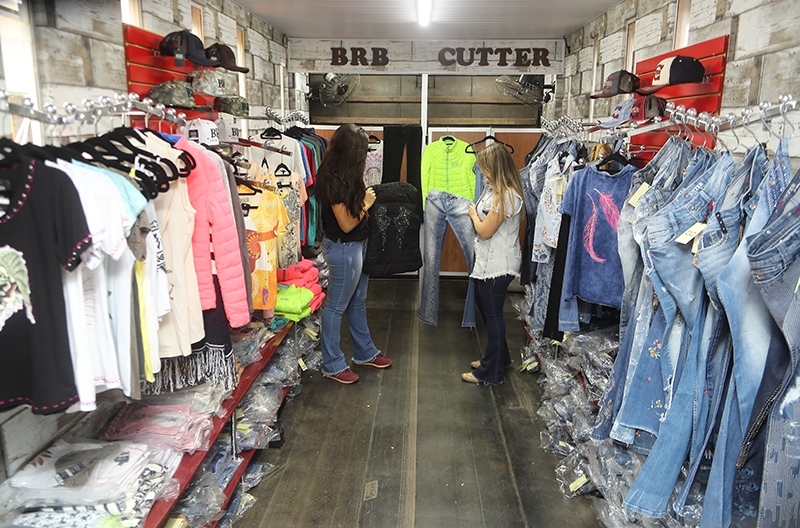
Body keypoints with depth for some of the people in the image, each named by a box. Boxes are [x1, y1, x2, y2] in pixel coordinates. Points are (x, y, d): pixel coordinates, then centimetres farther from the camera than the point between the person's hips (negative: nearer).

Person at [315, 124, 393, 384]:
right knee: (336, 306, 4)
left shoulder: (344, 175, 4)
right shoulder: (334, 180, -24)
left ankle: (365, 352, 37)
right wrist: (365, 204, -9)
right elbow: (346, 224, -20)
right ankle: (332, 365, 19)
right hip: (343, 248, -10)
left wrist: (365, 198, -1)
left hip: (356, 245, 10)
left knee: (358, 302, 21)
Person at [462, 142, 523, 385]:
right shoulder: (495, 189, 9)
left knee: (492, 315, 2)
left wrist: (473, 214, -3)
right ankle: (498, 357, 38)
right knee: (487, 310, 21)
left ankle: (491, 372, 16)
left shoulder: (507, 195, -22)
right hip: (487, 261, 10)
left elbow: (485, 231, -18)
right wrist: (475, 212, -3)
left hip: (497, 265, -10)